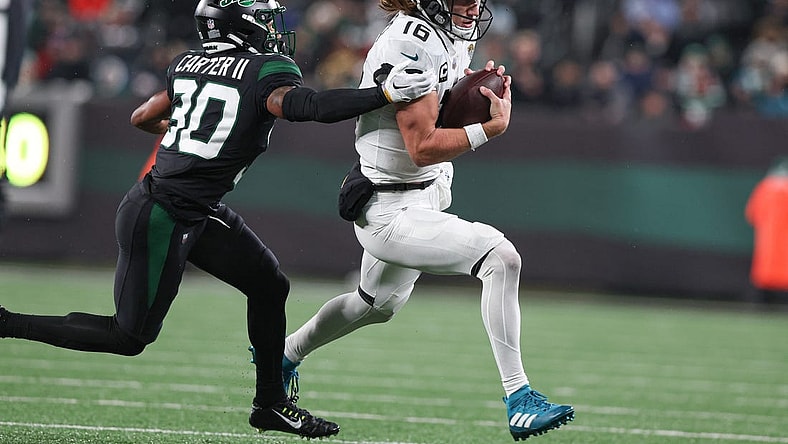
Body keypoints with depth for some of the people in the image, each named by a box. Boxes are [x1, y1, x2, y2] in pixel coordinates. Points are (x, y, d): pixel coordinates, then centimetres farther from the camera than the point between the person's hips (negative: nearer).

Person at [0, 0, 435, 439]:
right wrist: (385, 94, -34)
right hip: (162, 220, -9)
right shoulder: (267, 71, -16)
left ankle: (270, 403, 22)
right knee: (130, 338, 3)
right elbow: (304, 105, -35)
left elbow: (142, 117, 18)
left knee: (269, 285, 13)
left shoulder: (188, 63, 7)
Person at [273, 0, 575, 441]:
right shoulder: (410, 45, -25)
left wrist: (481, 85, -3)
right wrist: (492, 126, -27)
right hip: (391, 215, -11)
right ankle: (519, 398, -21)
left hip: (427, 193, 11)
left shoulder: (454, 41, 4)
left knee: (377, 304, 31)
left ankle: (282, 356, 55)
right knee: (501, 256, -25)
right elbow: (422, 147, -27)